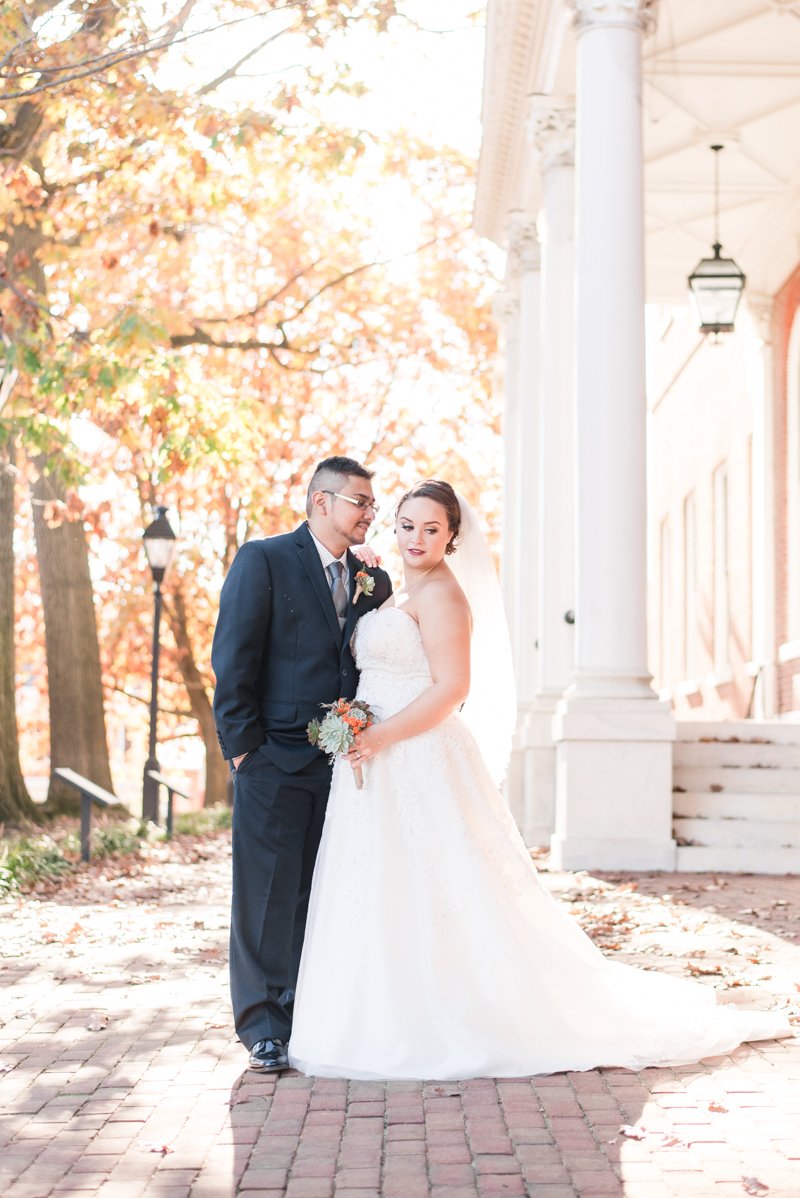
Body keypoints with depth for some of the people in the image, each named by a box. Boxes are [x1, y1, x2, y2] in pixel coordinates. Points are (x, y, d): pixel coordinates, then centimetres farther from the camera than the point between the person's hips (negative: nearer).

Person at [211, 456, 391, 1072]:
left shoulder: (374, 581, 13)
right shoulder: (263, 560, -3)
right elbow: (233, 658, -6)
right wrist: (241, 744, -10)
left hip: (344, 762, 5)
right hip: (275, 761, -5)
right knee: (268, 894, 0)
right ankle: (264, 1024, 9)